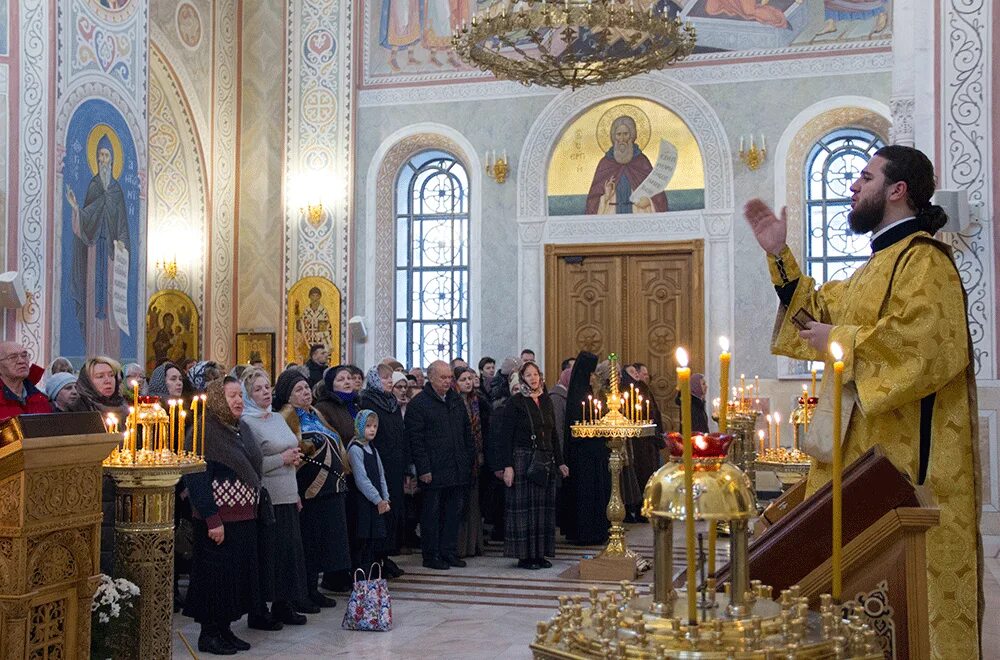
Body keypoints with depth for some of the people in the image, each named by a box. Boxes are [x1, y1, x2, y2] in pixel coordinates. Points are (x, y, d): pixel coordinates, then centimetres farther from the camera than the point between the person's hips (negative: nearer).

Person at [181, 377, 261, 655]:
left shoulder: (236, 430, 12)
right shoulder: (204, 431, -14)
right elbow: (197, 478, -18)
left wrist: (252, 509, 14)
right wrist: (212, 520, -22)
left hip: (244, 519, 8)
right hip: (219, 522, -8)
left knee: (238, 575, 12)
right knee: (217, 576, 0)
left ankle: (224, 629, 23)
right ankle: (209, 634, 12)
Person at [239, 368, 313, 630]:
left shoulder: (277, 418, 15)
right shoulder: (246, 423, -10)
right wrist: (282, 458, -16)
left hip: (287, 497, 8)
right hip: (266, 498, -8)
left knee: (289, 549, 10)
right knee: (267, 553, -3)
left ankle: (283, 605, 21)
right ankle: (258, 613, 6)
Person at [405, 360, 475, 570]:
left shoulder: (456, 401, 14)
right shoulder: (418, 403, -6)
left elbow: (467, 432, 20)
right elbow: (415, 439, -10)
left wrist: (470, 459, 11)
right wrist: (423, 468, -14)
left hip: (457, 469, 6)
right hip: (434, 471, -6)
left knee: (454, 511, 9)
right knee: (432, 513, 2)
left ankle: (449, 553, 18)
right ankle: (431, 556, 9)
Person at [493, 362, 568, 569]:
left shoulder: (546, 400, 11)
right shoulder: (516, 402, -5)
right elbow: (506, 435, -9)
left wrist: (560, 462, 13)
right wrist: (507, 466, -16)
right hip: (522, 459, -6)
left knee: (544, 506, 6)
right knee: (524, 506, -3)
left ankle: (540, 553, 13)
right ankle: (524, 555, 3)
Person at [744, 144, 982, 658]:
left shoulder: (924, 259, -12)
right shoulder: (880, 263, 20)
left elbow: (928, 340, -26)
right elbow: (822, 308, 25)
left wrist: (840, 342, -17)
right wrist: (779, 255, 16)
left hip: (908, 448, -10)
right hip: (867, 441, 10)